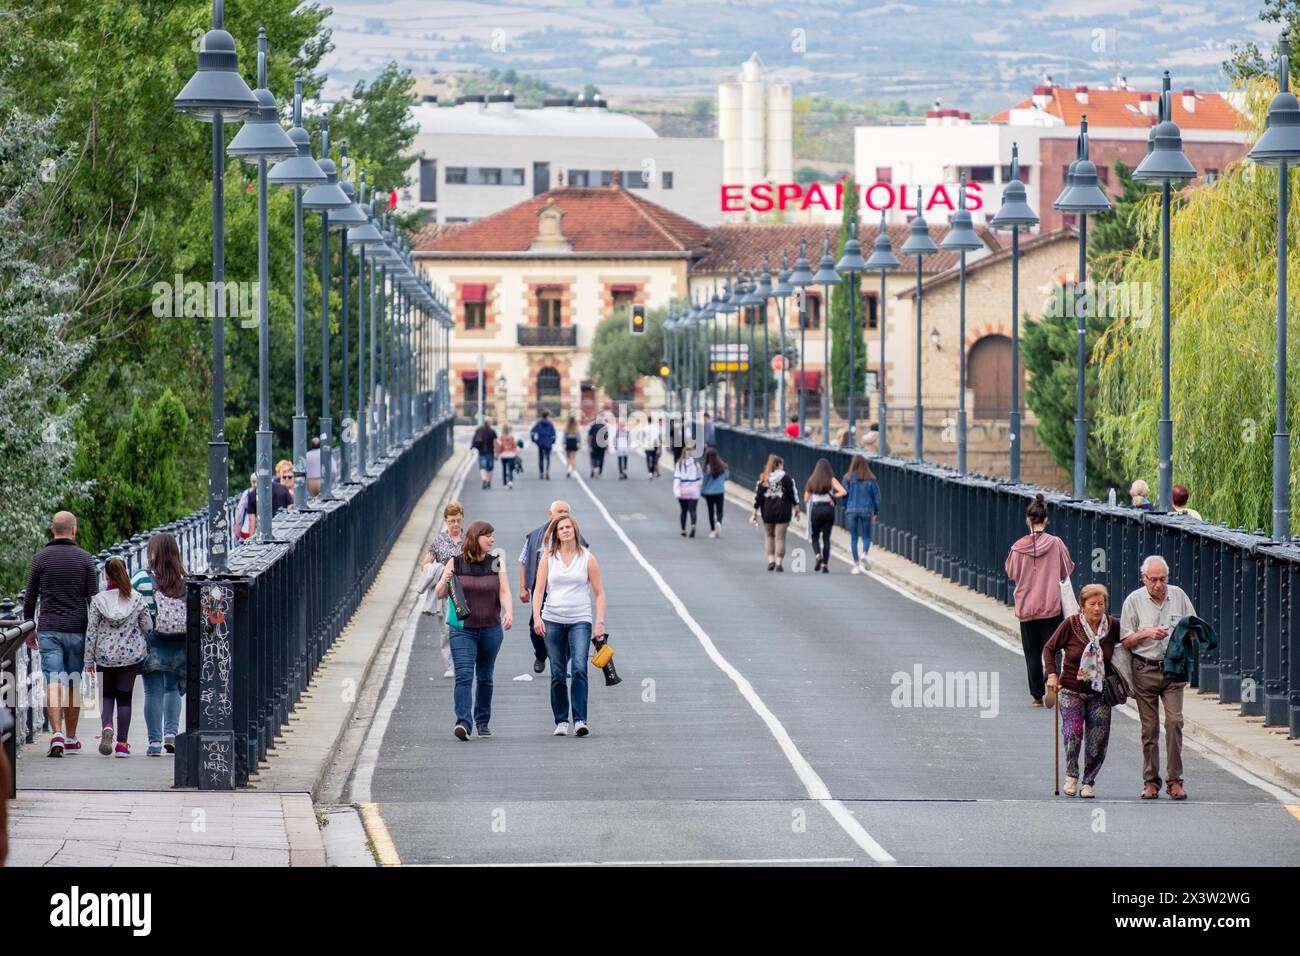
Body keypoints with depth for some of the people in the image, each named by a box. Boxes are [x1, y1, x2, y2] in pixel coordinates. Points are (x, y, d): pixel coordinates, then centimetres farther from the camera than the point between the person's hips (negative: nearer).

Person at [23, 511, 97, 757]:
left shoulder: (41, 558, 1)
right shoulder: (85, 558, 0)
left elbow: (30, 598, 5)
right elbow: (94, 598, -1)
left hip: (48, 629, 0)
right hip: (76, 630, 1)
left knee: (54, 683, -7)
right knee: (73, 684, 12)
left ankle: (57, 734, -24)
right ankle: (71, 740, 19)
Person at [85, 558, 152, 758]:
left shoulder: (98, 600, -6)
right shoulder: (137, 599, -5)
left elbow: (91, 631, -4)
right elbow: (148, 627, 0)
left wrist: (89, 660, 2)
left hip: (105, 656, 0)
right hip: (131, 656, 0)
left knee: (107, 694, 15)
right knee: (124, 696, 8)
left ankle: (107, 726, -14)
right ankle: (122, 743, 4)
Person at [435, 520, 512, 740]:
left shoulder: (496, 563, 6)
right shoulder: (456, 563, 0)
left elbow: (504, 591, -3)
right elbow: (440, 595, 4)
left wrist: (508, 611, -21)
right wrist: (445, 581, -18)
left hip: (491, 629, 2)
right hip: (463, 629, -2)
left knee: (485, 678, 12)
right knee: (464, 676, -15)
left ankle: (482, 722, 26)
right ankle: (463, 722, -24)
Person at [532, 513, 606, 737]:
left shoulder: (587, 559, 4)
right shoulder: (548, 558, 7)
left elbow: (599, 593, 6)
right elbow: (539, 591, 5)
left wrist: (600, 621, -4)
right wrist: (537, 617, -9)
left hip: (580, 620, -2)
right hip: (553, 621, 2)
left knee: (579, 668, -18)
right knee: (558, 674, 4)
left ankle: (580, 720, -20)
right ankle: (561, 721, 13)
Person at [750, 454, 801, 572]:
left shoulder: (763, 479, 4)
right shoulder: (786, 478, -4)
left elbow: (757, 497, 3)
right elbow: (793, 494, -4)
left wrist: (755, 514, 6)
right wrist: (796, 509, 5)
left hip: (767, 512, 2)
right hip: (782, 512, -2)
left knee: (768, 535, 19)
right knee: (780, 538, 3)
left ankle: (771, 559, 8)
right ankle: (779, 563, -1)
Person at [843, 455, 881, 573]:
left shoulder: (848, 478, -3)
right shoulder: (871, 479, -1)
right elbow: (876, 496, 1)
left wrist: (846, 510, 9)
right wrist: (875, 513, 9)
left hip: (851, 510, 0)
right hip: (867, 510, 0)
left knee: (853, 538, 8)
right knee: (866, 537, 9)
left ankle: (856, 564, 4)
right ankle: (864, 554, -19)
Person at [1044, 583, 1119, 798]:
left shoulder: (1113, 626, -3)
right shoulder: (1071, 625, -7)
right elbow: (1049, 648, 5)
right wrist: (1051, 674, -8)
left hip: (1100, 693, 2)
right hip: (1072, 690, -2)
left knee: (1098, 740, -3)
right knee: (1073, 732, -20)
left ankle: (1088, 782, 14)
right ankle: (1071, 775, 2)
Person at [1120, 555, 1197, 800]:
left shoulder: (1178, 596, 5)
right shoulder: (1134, 601, 1)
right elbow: (1125, 640, 2)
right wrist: (1146, 634, -15)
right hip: (1144, 670, -1)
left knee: (1174, 721, -11)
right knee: (1149, 727, 0)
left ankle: (1175, 780, -7)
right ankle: (1151, 781, 8)